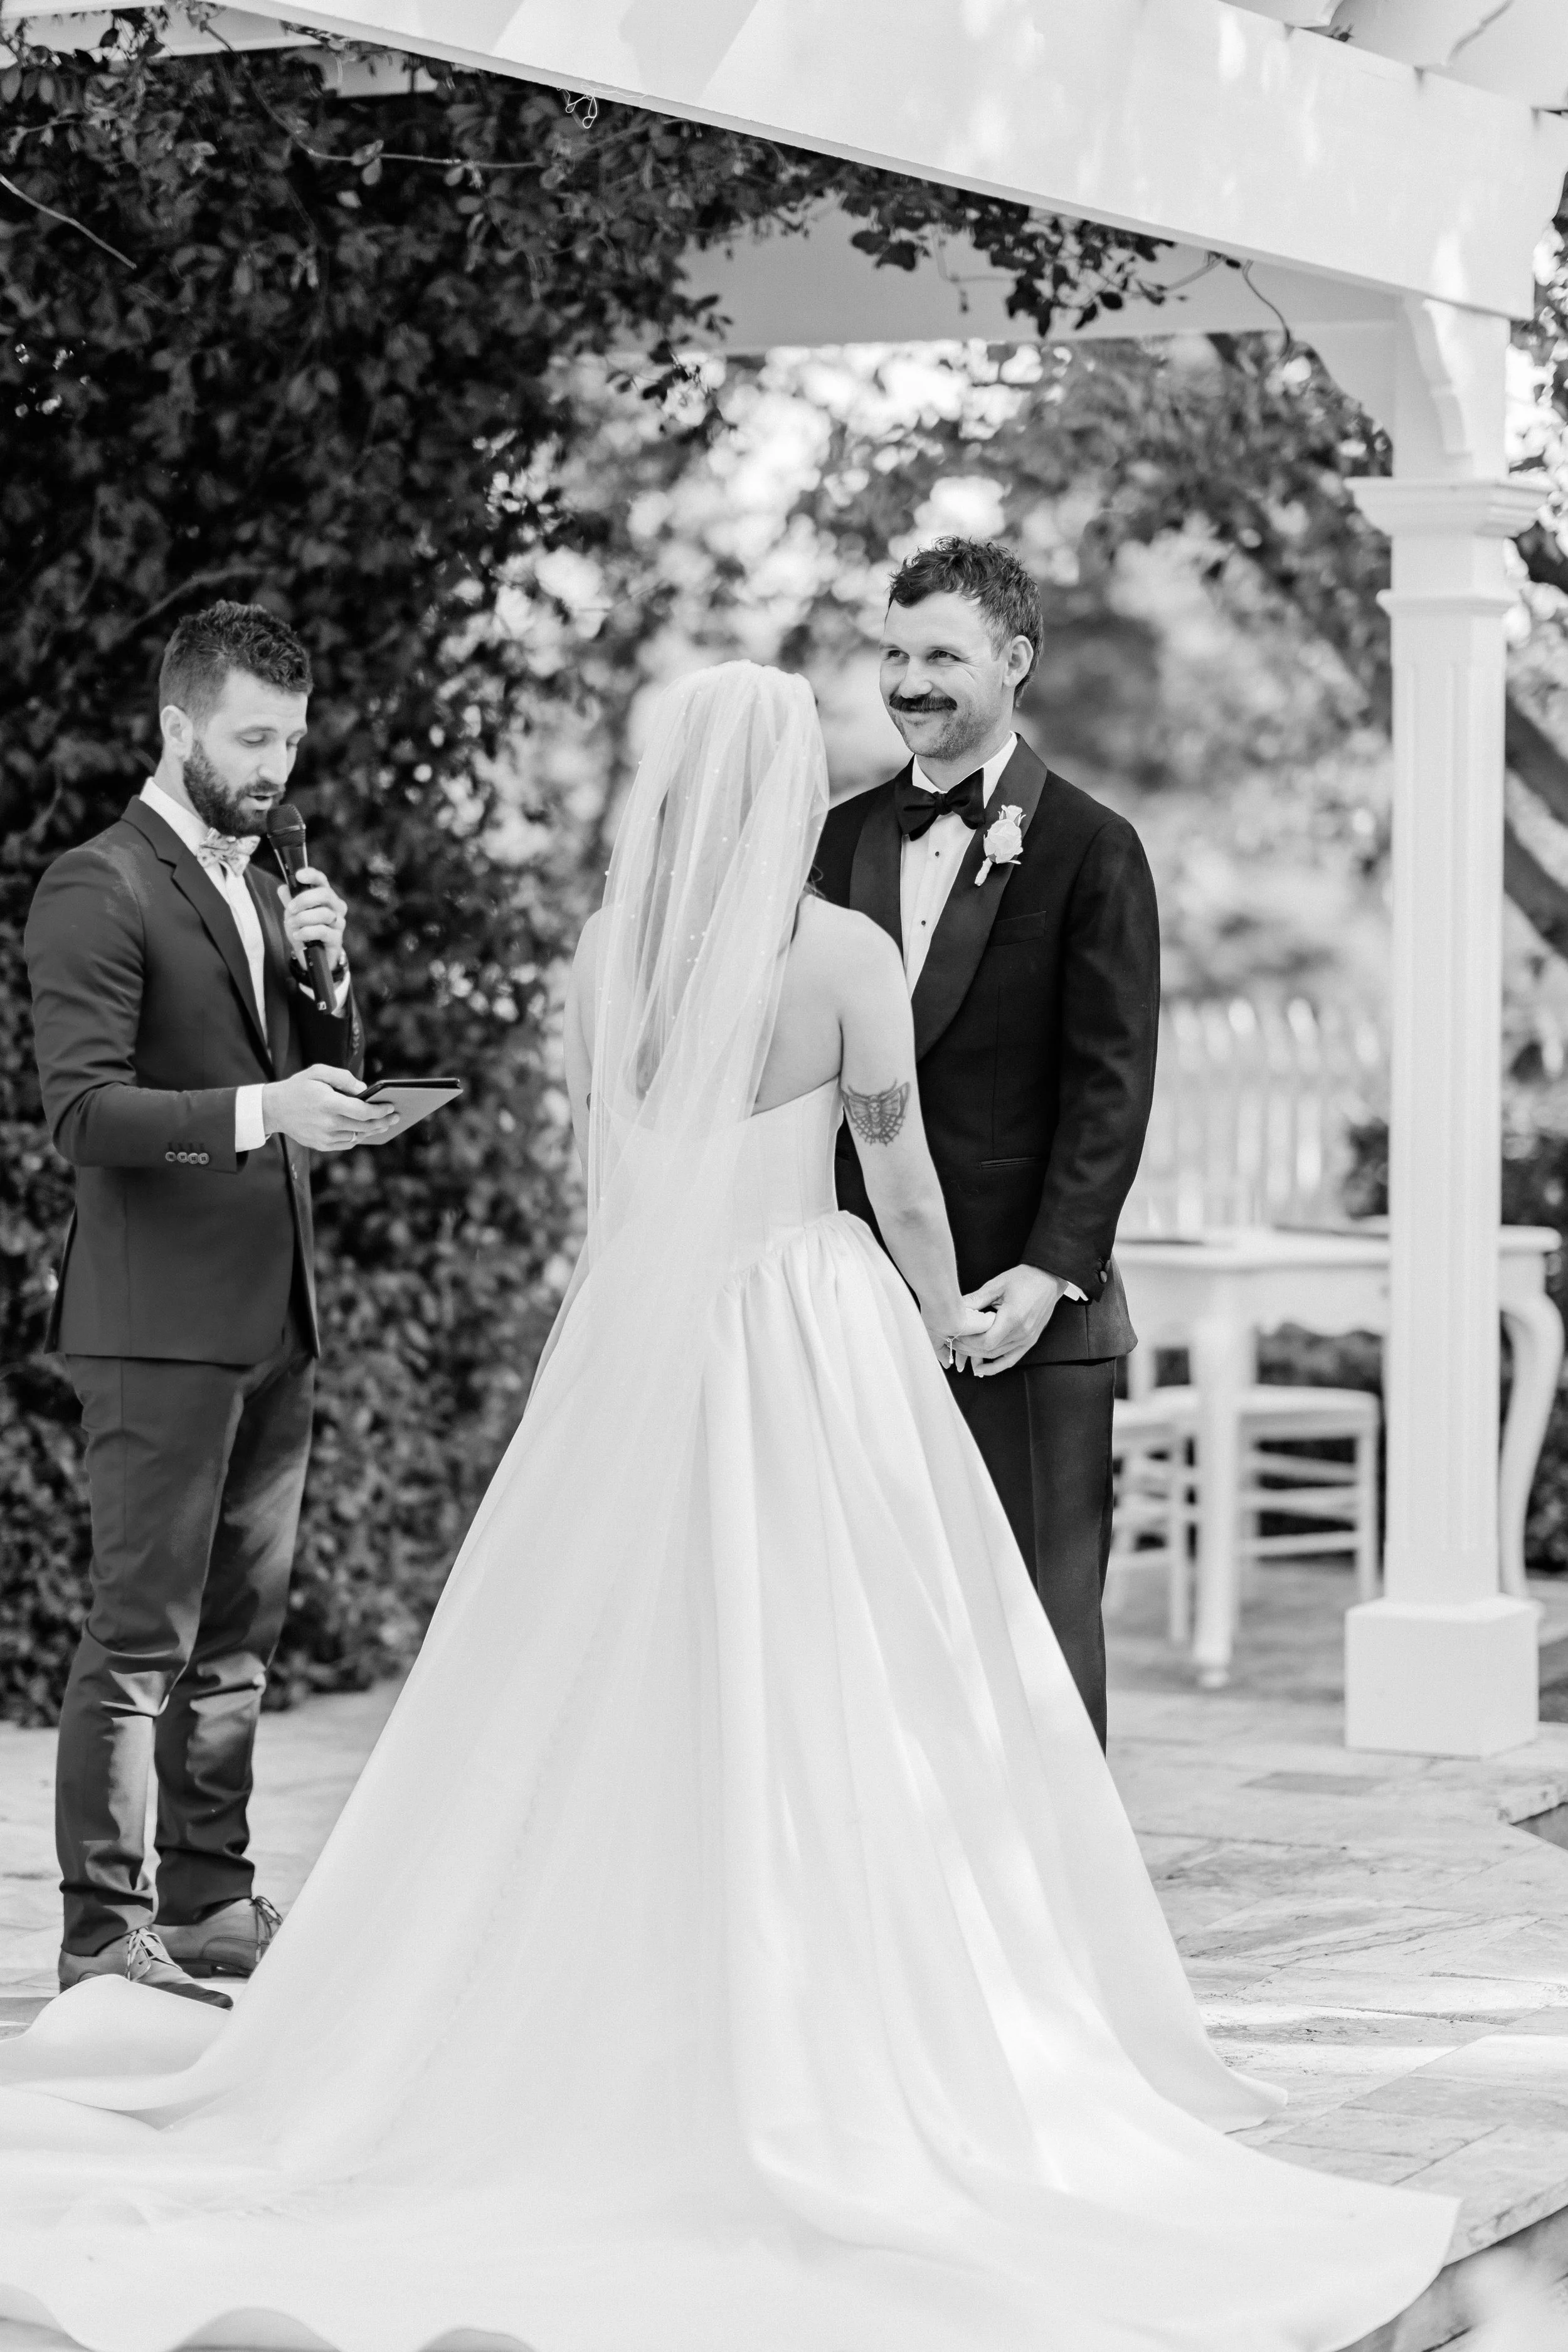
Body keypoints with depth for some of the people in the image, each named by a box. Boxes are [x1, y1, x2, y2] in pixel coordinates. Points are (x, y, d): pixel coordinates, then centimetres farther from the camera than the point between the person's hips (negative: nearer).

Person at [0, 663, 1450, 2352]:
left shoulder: (604, 951, 3)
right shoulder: (845, 953, -10)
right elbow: (903, 1184, -4)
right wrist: (947, 1316, 14)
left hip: (635, 1333, 4)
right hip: (812, 1329, -4)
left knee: (610, 1701, 10)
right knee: (823, 1697, 2)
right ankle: (853, 2056, 3)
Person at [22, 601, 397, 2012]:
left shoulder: (266, 890, 16)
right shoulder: (101, 890, -10)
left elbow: (331, 1080, 19)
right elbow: (83, 1112, -18)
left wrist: (323, 973, 0)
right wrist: (259, 1111, -28)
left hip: (273, 1314, 8)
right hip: (159, 1321, -8)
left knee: (240, 1629, 13)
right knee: (141, 1633, -7)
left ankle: (209, 1899, 21)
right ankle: (103, 1931, -4)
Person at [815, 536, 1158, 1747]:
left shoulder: (1088, 849, -3)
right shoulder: (843, 840, 12)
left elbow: (1111, 1085, -7)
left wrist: (1052, 1272, -14)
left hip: (1025, 1302, -5)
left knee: (1041, 1614, 0)